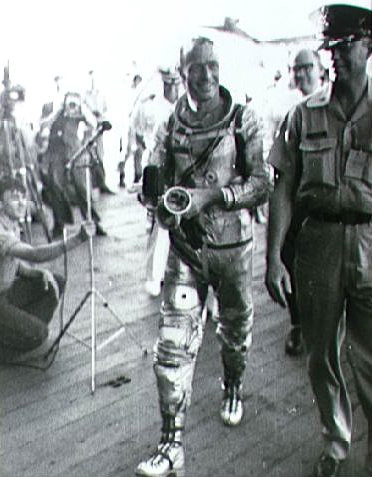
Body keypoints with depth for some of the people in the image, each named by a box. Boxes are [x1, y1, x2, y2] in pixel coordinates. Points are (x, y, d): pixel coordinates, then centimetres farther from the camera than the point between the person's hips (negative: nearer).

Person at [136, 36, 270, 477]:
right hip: (186, 247, 1)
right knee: (173, 343, -6)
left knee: (236, 329, 18)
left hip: (234, 245, 0)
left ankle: (233, 389, 50)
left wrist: (212, 196, -21)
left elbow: (261, 185, -8)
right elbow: (158, 187, 10)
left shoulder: (243, 121, -3)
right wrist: (166, 206, -12)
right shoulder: (170, 129, 3)